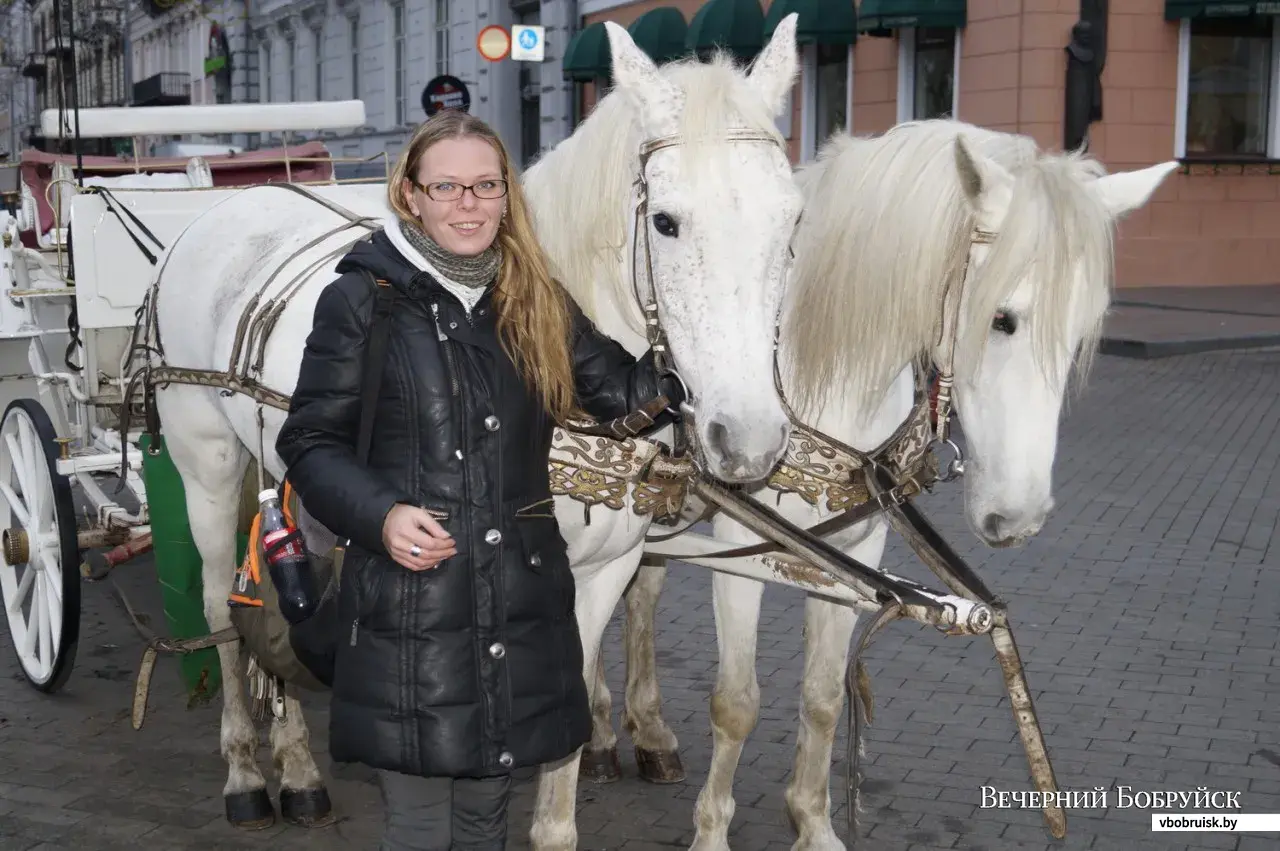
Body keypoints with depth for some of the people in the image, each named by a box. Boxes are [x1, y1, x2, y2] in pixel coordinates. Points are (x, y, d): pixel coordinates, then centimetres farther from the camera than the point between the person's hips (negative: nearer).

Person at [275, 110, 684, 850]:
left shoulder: (539, 304, 8)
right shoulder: (362, 301, -5)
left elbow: (625, 390, 12)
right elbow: (311, 442, -4)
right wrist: (380, 514, -20)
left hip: (521, 607, 4)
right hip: (409, 610, -4)